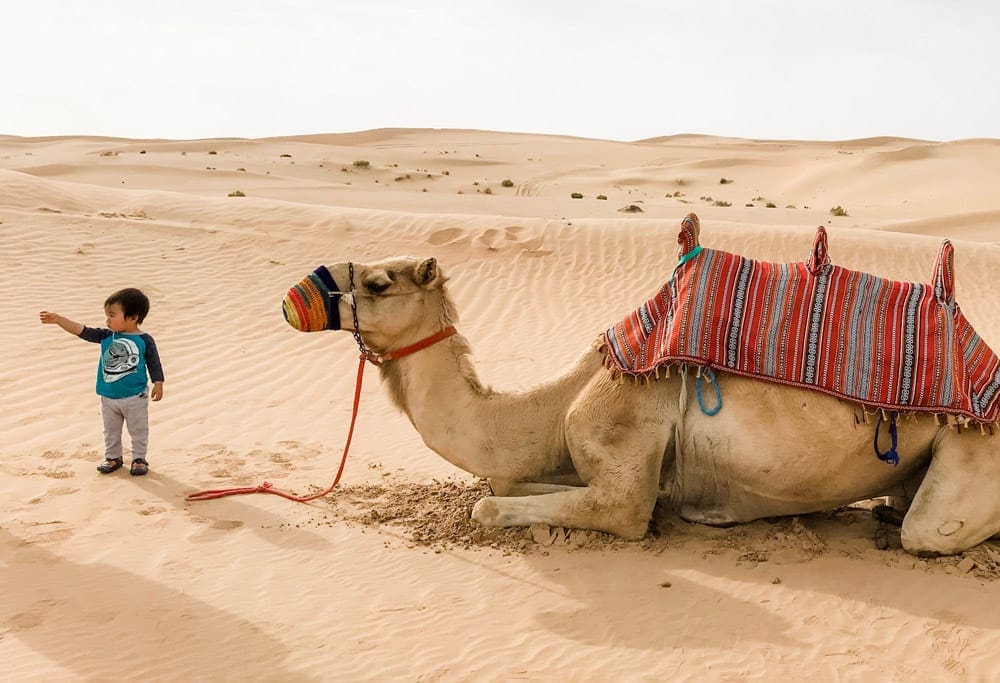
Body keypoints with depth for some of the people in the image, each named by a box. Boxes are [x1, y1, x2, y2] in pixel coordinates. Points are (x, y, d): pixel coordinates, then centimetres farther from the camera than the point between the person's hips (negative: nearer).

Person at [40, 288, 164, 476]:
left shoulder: (144, 340, -12)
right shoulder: (106, 336, -3)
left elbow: (154, 364, -5)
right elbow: (82, 331, -8)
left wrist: (158, 384, -7)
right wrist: (58, 319, -17)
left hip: (135, 397, -4)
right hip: (108, 397, 5)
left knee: (138, 430, 8)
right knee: (111, 431, 17)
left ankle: (139, 458, 22)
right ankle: (113, 457, 32)